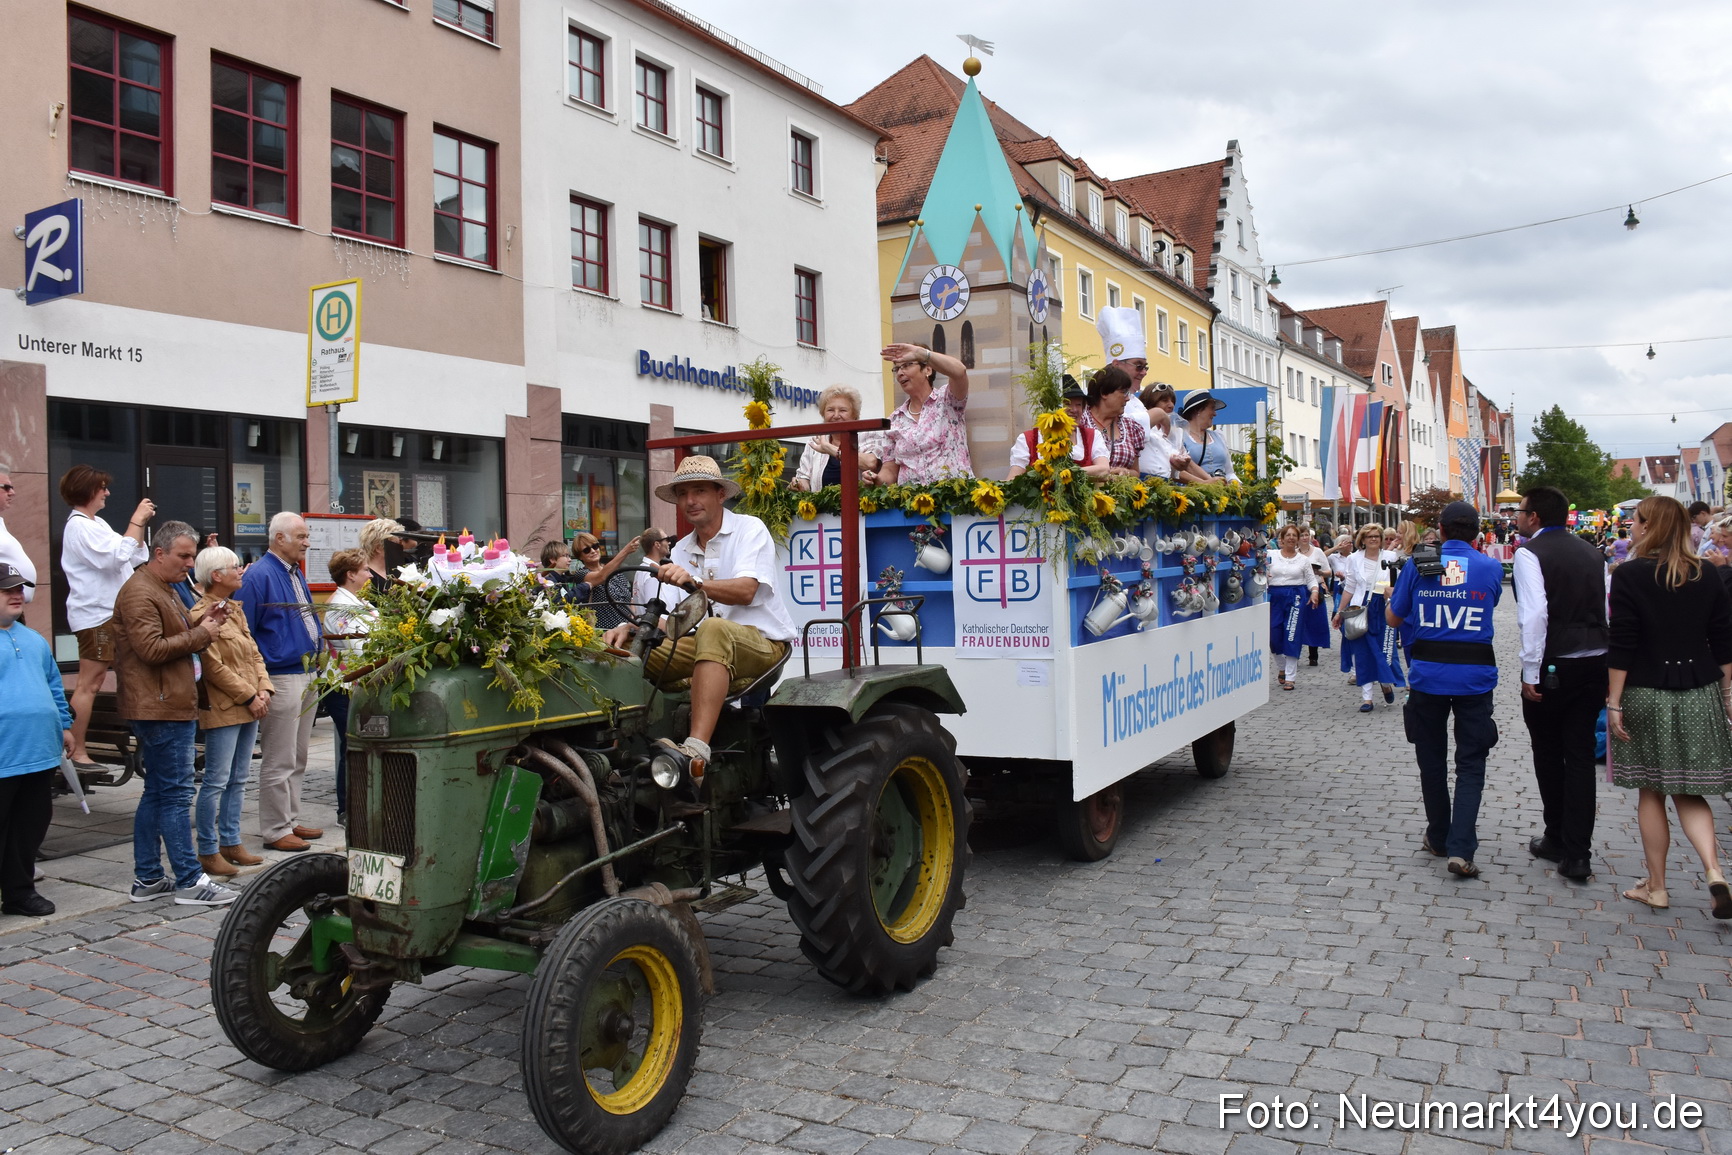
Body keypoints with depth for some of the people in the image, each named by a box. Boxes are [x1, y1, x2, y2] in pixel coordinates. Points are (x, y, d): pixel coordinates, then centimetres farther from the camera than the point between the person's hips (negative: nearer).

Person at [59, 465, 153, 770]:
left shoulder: (96, 523, 17)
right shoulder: (79, 526, -12)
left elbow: (136, 556, 16)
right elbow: (118, 556, -22)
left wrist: (140, 524, 5)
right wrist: (136, 521, -15)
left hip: (112, 613, 9)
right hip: (95, 615, -9)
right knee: (88, 685, -7)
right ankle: (76, 753, -3)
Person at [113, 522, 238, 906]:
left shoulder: (163, 589, 21)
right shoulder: (140, 593, -13)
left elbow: (177, 638, 26)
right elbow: (152, 648, -21)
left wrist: (204, 623, 8)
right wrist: (200, 634, -13)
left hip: (171, 706, 11)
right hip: (160, 708, -11)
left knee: (156, 793, 13)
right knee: (176, 794, -8)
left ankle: (147, 878, 19)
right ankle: (189, 881, -4)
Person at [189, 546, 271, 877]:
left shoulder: (234, 610, 15)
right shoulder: (201, 614, -12)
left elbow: (254, 653, 16)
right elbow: (214, 667, -16)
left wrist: (263, 689, 2)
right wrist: (250, 696, -13)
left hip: (248, 708, 9)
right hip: (222, 710, -9)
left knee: (239, 779, 13)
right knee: (216, 781, -3)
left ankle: (231, 843, 21)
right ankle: (208, 852, 5)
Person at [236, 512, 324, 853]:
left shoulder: (295, 572, 14)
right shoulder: (259, 575, -13)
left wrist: (319, 646, 14)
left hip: (306, 676, 9)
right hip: (281, 680, -9)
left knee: (297, 759, 16)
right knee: (279, 762, -2)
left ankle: (291, 821, 26)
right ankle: (275, 831, 7)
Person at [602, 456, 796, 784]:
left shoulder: (750, 529, -2)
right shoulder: (682, 549, 17)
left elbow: (745, 591, -19)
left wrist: (693, 582, -35)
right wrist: (630, 628, -10)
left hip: (763, 642, -7)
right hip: (711, 645, 7)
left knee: (713, 629, -40)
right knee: (637, 652, -12)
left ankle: (696, 752, -52)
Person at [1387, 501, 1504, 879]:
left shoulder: (1418, 565, -3)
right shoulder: (1492, 568, -1)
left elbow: (1393, 619, 5)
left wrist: (1391, 595, 25)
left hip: (1428, 674, 0)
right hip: (1475, 674, 0)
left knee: (1432, 759, 16)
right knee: (1470, 763, 5)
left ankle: (1439, 838, 28)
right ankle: (1461, 849, -7)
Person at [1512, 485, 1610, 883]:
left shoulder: (1530, 553, -9)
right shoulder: (1592, 553, 10)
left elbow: (1535, 614, -19)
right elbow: (1608, 611, 8)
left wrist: (1530, 673, -15)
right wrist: (1607, 668, 14)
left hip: (1552, 668, -5)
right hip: (1595, 663, 5)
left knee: (1549, 755, 11)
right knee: (1581, 756, 7)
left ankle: (1556, 840, 24)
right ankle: (1577, 853, 6)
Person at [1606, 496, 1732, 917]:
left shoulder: (1629, 575, -9)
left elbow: (1622, 645, -11)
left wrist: (1614, 701, -7)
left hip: (1646, 695, -4)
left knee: (1650, 792, 7)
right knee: (1689, 793, 11)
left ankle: (1656, 886, 14)